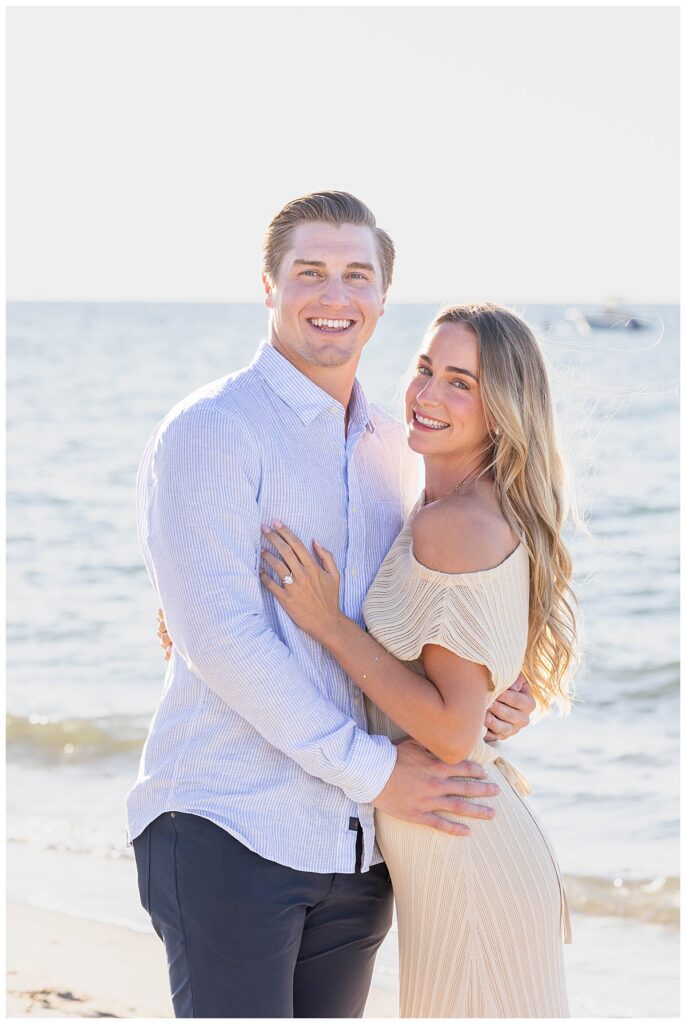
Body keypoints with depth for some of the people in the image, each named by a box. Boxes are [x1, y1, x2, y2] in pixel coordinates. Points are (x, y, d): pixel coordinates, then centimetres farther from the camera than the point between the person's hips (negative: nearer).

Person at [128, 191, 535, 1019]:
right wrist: (372, 769, -15)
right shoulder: (211, 432, -8)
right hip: (225, 827, -7)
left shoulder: (390, 449, 15)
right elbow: (220, 637, -17)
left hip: (353, 851, 7)